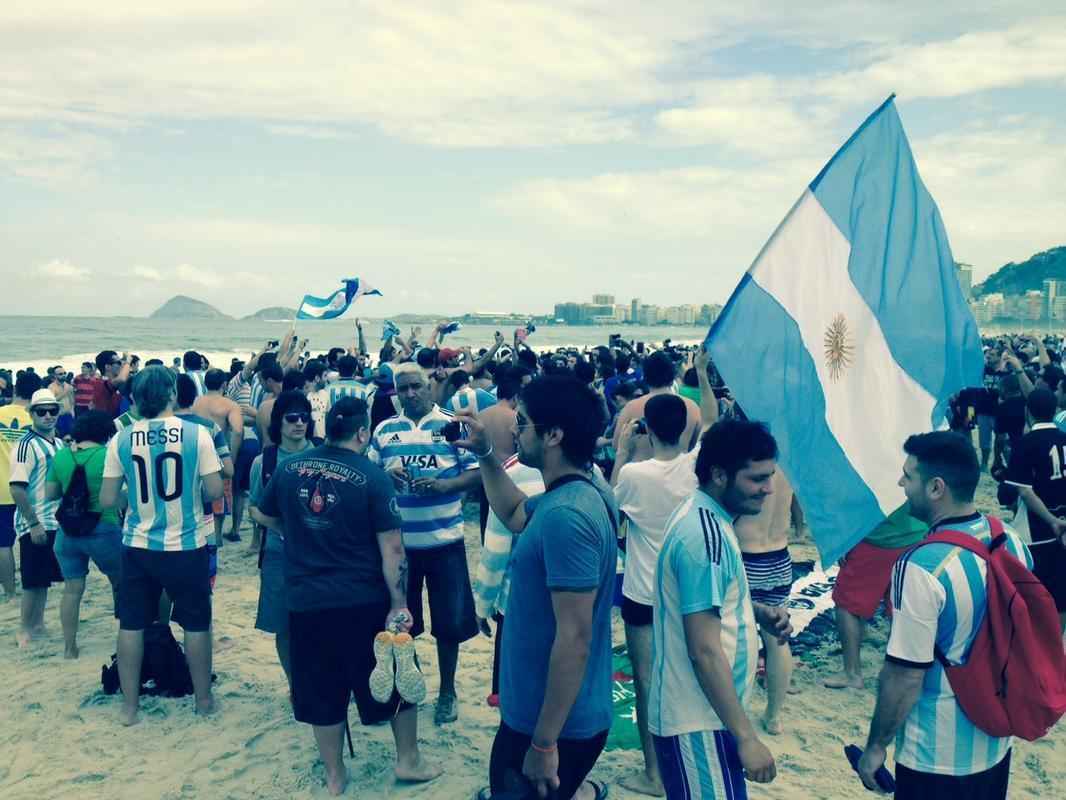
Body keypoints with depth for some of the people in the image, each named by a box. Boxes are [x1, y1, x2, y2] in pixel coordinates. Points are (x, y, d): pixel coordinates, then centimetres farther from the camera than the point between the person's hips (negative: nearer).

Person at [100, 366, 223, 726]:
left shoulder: (121, 439, -4)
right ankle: (203, 699, 25)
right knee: (196, 623, 13)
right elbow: (215, 491, -9)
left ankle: (129, 706, 23)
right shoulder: (196, 433, -11)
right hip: (186, 546, -2)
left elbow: (107, 500, -1)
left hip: (138, 546, 2)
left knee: (132, 625, 14)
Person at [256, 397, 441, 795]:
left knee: (323, 690, 16)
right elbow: (391, 547, -15)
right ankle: (408, 760, 28)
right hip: (366, 601, -3)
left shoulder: (288, 468, -2)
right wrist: (399, 604, -10)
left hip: (306, 602, 3)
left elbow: (265, 516, 15)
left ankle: (334, 775, 29)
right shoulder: (372, 476, -14)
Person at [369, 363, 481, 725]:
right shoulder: (384, 430, 5)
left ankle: (447, 691, 25)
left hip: (444, 539, -2)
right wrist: (385, 475, -13)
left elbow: (476, 472, -4)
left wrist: (445, 484, -21)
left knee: (449, 619, 7)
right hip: (398, 540, 2)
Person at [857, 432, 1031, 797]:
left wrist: (876, 745, -9)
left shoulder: (922, 567, -28)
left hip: (937, 755, -6)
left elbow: (905, 674, -23)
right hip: (997, 742, 7)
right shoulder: (1013, 541, -5)